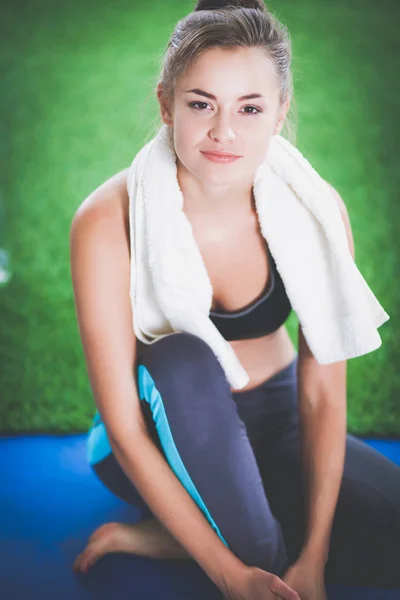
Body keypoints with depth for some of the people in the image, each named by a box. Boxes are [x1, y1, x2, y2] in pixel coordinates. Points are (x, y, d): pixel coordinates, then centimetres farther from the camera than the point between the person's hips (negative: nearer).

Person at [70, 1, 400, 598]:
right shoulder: (109, 222, -24)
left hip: (276, 423, 3)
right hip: (166, 437, -2)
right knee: (183, 359, -35)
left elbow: (323, 393, -16)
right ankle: (262, 552, -18)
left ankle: (156, 537, -10)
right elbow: (123, 429, -25)